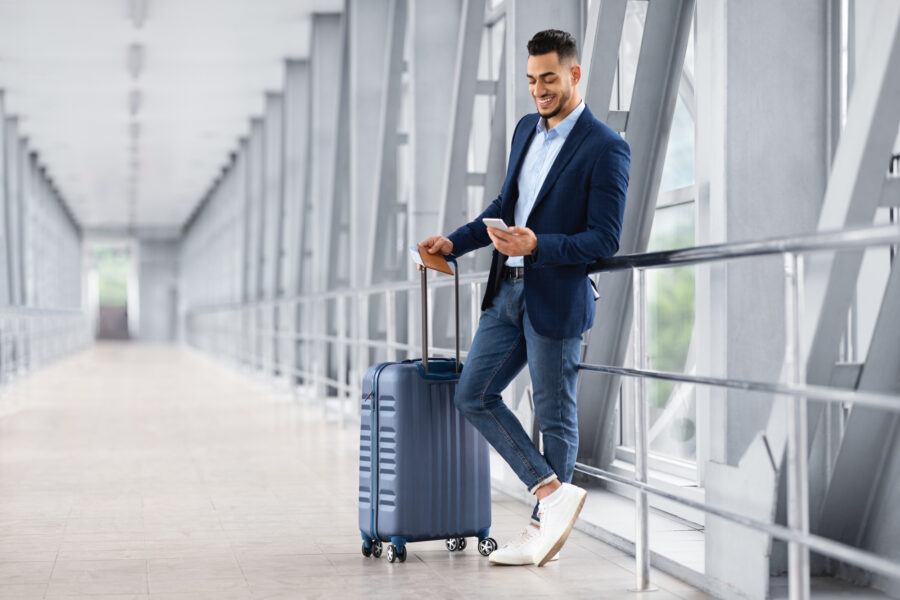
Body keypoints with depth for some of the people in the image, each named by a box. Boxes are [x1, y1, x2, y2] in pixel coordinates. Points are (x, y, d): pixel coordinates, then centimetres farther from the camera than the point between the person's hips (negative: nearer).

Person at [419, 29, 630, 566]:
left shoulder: (606, 148, -12)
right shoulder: (526, 130, 11)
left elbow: (604, 240, -15)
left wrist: (537, 246, -26)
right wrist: (454, 242, 13)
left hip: (558, 300, -8)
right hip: (508, 292, 8)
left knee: (555, 416, 3)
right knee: (473, 395, 6)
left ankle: (545, 527, 15)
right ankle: (553, 490, 7)